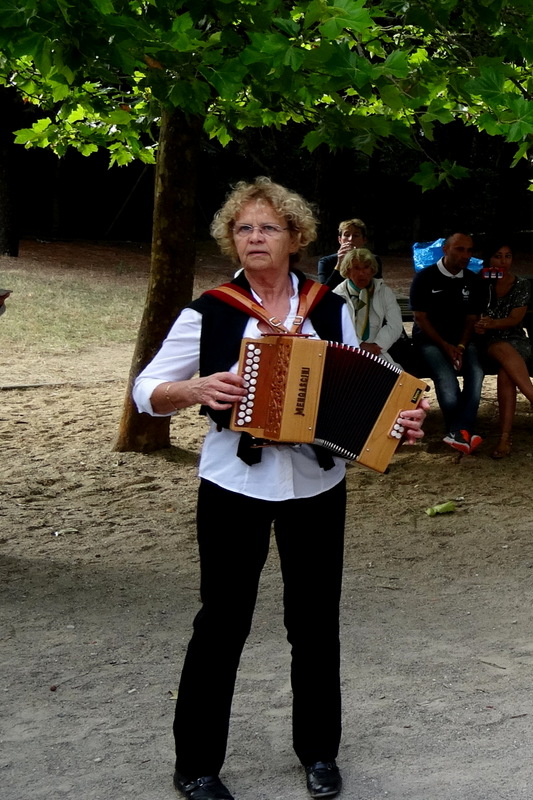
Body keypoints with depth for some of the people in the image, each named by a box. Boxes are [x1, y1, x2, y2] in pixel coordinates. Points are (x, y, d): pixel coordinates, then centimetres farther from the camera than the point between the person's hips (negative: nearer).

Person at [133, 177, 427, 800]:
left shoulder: (330, 310, 4)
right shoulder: (208, 313, -3)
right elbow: (147, 391, -2)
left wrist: (397, 419, -9)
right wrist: (196, 388, -21)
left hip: (317, 486, 2)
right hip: (234, 485, -2)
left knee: (316, 621, 12)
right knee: (222, 621, 4)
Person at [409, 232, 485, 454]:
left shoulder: (472, 281, 7)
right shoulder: (425, 278, -4)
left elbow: (471, 318, 7)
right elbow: (421, 318, -6)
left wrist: (461, 346, -11)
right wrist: (445, 346, -15)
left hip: (461, 339, 4)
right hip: (430, 340, -3)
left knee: (476, 372, -27)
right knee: (446, 376, -31)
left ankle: (459, 432, -29)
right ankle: (462, 430, -16)